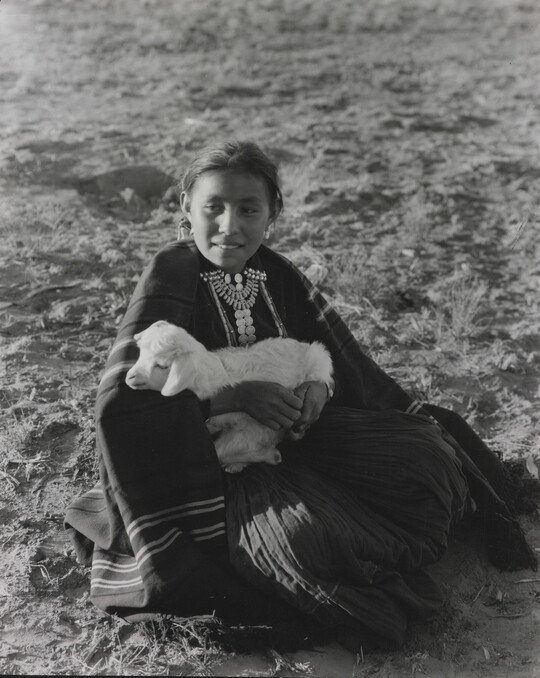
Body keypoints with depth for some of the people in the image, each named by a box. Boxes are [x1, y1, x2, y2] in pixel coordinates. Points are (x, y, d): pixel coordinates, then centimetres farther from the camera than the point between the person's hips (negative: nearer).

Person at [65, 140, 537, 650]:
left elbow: (334, 351, 7)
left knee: (426, 457, -11)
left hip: (293, 433, 6)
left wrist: (320, 384, -17)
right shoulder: (169, 278, -15)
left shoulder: (275, 274, 2)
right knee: (300, 537, -33)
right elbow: (122, 399, -24)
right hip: (217, 460, -5)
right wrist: (235, 396, -26)